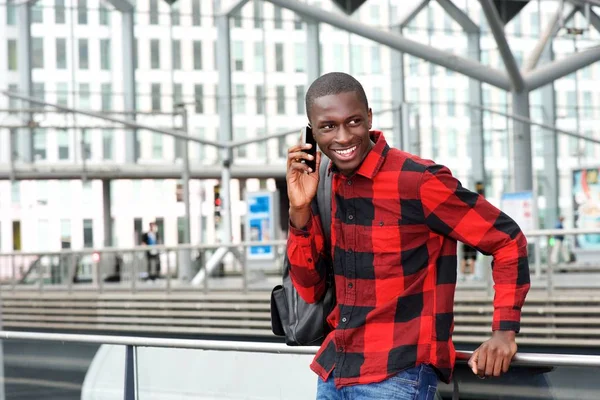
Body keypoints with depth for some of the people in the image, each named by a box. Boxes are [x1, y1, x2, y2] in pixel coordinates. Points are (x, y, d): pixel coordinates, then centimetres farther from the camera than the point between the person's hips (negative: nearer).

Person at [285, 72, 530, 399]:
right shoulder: (326, 187, 5)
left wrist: (505, 330, -14)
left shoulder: (418, 181, -14)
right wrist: (299, 210, -7)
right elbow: (309, 291, 5)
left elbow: (507, 241, -7)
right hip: (333, 373, 6)